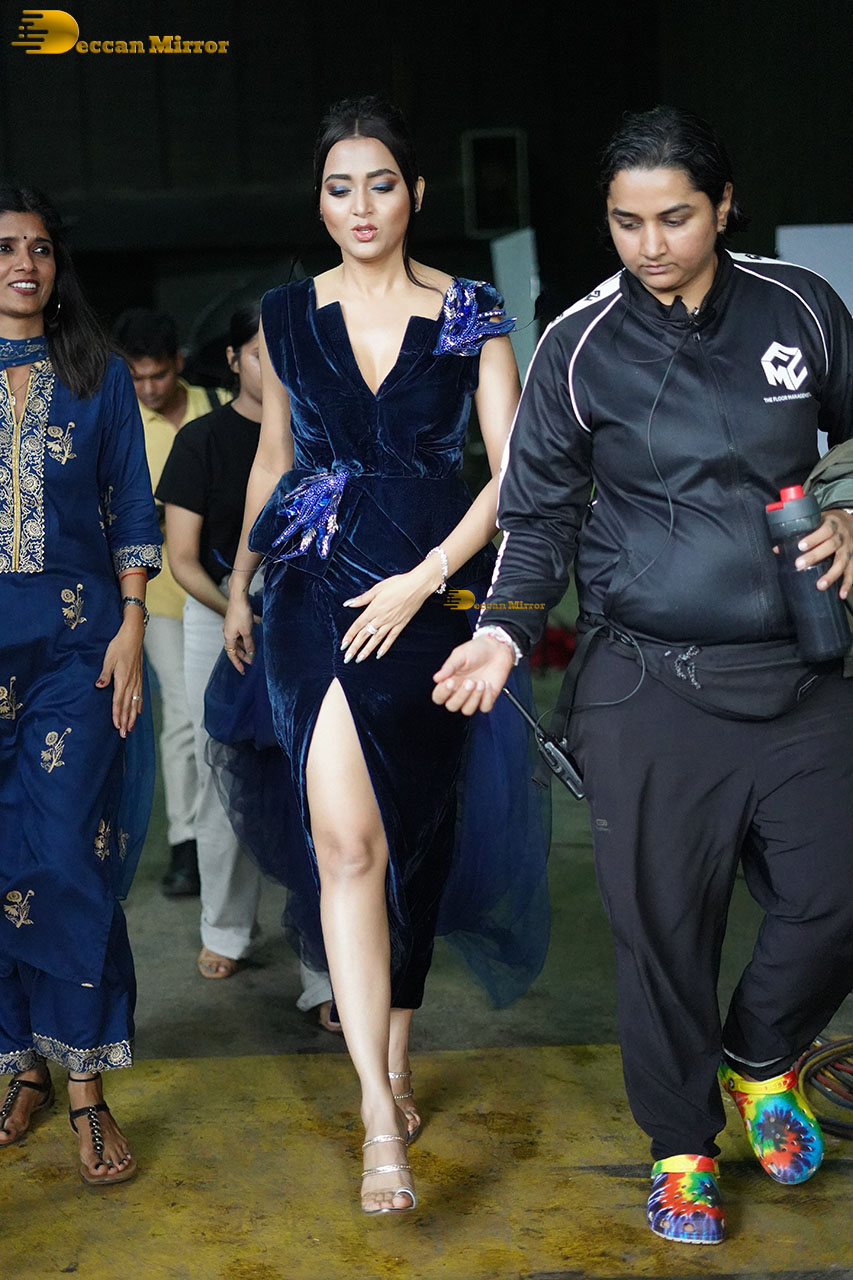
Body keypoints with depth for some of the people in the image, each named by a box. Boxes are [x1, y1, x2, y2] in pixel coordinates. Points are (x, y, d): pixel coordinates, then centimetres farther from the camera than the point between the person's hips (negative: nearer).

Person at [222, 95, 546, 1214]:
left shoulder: (470, 315, 2)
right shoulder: (287, 317, 8)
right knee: (344, 834, -13)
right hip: (317, 589, 1)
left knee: (411, 830, 8)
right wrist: (240, 585, 24)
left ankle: (395, 1054, 27)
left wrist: (423, 580, -12)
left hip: (431, 588, 0)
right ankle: (382, 1113, -13)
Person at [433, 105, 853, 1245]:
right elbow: (538, 511, 2)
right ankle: (682, 1144, 26)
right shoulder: (581, 347, -2)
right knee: (663, 923, 4)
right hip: (650, 689, -2)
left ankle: (761, 1060, 36)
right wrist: (507, 630, -12)